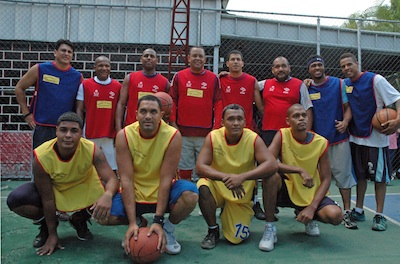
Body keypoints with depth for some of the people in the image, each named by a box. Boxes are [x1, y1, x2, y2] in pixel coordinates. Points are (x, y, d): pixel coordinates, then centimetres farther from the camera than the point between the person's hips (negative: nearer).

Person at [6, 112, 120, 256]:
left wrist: (107, 195, -60)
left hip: (84, 188, 0)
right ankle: (46, 225, 8)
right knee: (15, 200, -23)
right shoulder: (42, 157, -28)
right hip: (53, 188, 0)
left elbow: (112, 179, -34)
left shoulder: (92, 150, -30)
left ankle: (79, 220, 9)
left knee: (104, 207, -27)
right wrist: (52, 234, -15)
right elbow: (47, 199, -21)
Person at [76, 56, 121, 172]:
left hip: (110, 135, 1)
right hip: (90, 135, -1)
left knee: (112, 170, 4)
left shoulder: (118, 86, 6)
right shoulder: (85, 85, 3)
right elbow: (79, 110, 4)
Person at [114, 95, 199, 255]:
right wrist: (132, 222, -24)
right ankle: (136, 224, 11)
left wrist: (158, 221, -22)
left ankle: (167, 229, 1)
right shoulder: (124, 136, -15)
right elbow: (126, 180, -18)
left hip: (163, 193, -1)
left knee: (191, 195, -31)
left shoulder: (173, 136, -18)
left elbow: (166, 179, -18)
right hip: (134, 194, 1)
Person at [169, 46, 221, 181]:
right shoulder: (179, 76, 7)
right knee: (184, 169, 6)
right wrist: (173, 123, 0)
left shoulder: (213, 78, 7)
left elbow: (218, 103, 6)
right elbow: (172, 101, 7)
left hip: (206, 132, 0)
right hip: (183, 131, 0)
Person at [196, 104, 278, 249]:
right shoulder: (213, 137, -14)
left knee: (236, 238, -8)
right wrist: (226, 177, -36)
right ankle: (213, 230, -6)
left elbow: (272, 165, -27)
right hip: (217, 187, 1)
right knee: (203, 187, -33)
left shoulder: (253, 139, -15)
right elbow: (200, 167, -21)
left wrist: (242, 177, -39)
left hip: (242, 194, 0)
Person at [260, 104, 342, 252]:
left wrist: (312, 207, -18)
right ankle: (270, 227, -15)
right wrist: (300, 170, -32)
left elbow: (326, 179, -6)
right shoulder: (282, 135, -11)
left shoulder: (321, 142, -8)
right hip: (286, 190, -1)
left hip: (310, 194, 2)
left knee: (335, 215, -25)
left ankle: (309, 219, 15)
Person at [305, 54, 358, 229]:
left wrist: (345, 122, -12)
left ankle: (347, 212, 8)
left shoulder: (339, 84, 5)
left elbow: (348, 106, 5)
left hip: (339, 137, 0)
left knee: (343, 174, 0)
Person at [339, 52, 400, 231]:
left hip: (376, 137, -4)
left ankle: (379, 215, 11)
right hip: (355, 137, 5)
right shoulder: (344, 84, 4)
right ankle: (359, 210, 23)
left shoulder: (375, 80, -10)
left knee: (379, 176, 2)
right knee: (360, 175, 13)